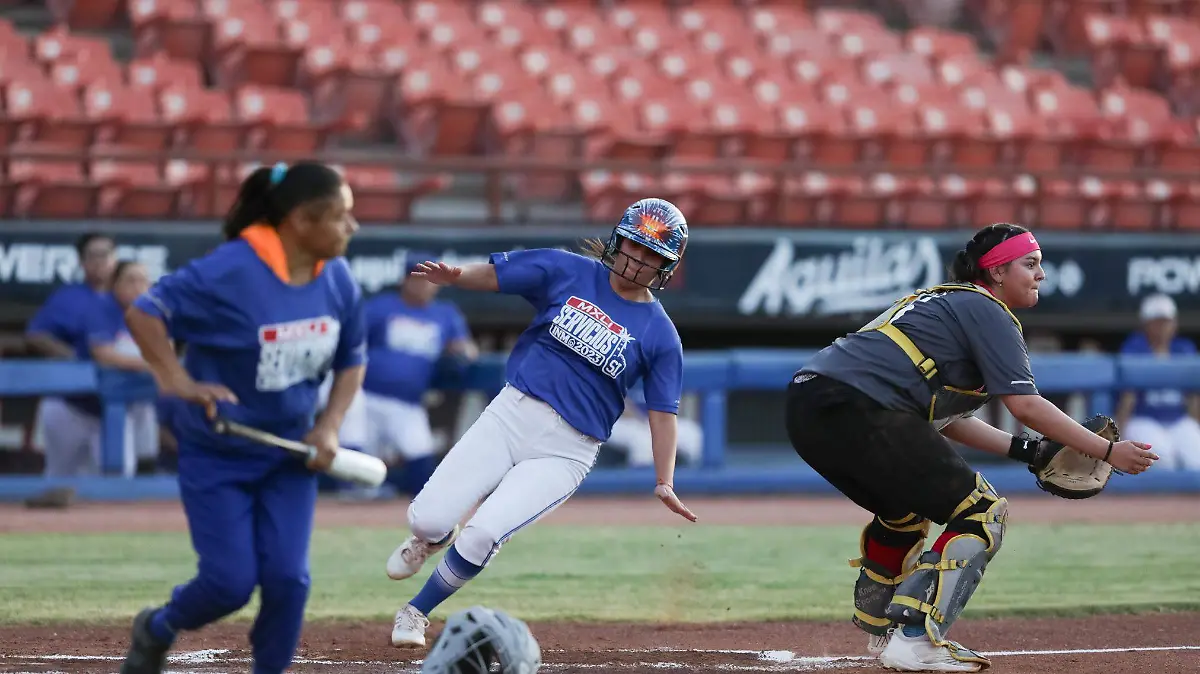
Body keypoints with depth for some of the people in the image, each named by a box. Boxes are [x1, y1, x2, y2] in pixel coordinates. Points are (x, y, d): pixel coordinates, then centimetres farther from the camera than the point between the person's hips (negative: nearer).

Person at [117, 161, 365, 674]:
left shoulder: (338, 279, -6)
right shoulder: (230, 271, -24)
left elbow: (352, 358, 8)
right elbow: (143, 314, -22)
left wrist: (329, 427, -5)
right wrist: (175, 380, -31)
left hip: (290, 453, 4)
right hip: (217, 454, -4)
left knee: (287, 578, -6)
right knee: (231, 582, -4)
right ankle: (157, 629, 28)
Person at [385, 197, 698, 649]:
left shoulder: (660, 336, 2)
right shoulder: (569, 273, 4)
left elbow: (663, 411, 1)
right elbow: (494, 274, 1)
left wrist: (664, 483, -9)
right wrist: (454, 276, -21)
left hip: (566, 452, -1)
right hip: (511, 414, 2)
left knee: (483, 535, -20)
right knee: (428, 520, -9)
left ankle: (416, 613, 5)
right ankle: (432, 537, 31)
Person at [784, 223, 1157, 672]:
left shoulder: (946, 301, 30)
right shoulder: (986, 311, 1)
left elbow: (948, 419, 28)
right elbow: (1025, 404, -10)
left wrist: (1024, 450, 22)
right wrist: (1107, 451, -6)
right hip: (855, 409, -10)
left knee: (907, 510, 33)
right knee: (983, 512, -5)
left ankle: (880, 631, 38)